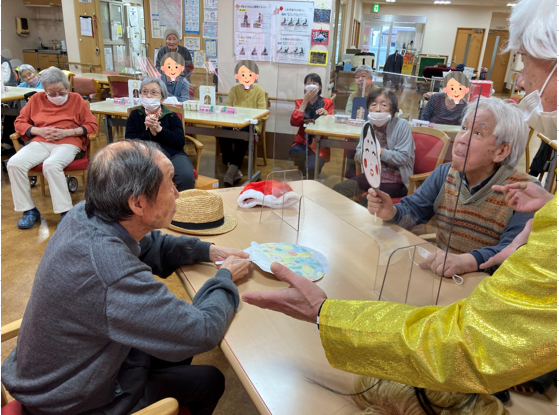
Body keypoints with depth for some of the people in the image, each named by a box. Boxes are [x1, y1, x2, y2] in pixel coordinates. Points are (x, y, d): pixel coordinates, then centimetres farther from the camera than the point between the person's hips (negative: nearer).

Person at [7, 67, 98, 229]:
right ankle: (29, 210, -12)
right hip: (40, 142, 4)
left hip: (68, 143, -4)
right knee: (14, 163, -24)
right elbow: (19, 122, 16)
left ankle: (66, 212, -27)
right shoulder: (37, 99, 15)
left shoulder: (76, 99, 9)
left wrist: (66, 132, -10)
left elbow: (92, 125, 3)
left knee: (51, 165, -36)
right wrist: (39, 131, -4)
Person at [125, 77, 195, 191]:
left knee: (187, 177, -28)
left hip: (173, 154, 0)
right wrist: (150, 133, -9)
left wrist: (159, 129, -10)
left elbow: (180, 141, -1)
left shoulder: (171, 116, 13)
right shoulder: (135, 115, 16)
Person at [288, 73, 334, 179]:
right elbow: (294, 122, -9)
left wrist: (327, 115, -23)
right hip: (303, 141, 2)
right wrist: (305, 101, -11)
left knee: (312, 167, -29)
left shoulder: (327, 103, 5)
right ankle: (302, 169, -1)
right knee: (294, 152, -33)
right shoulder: (300, 102, 9)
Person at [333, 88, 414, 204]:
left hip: (396, 179, -5)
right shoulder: (368, 125, 2)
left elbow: (403, 157, -17)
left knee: (368, 201, -28)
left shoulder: (402, 125, -13)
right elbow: (359, 156, 4)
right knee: (338, 189, -12)